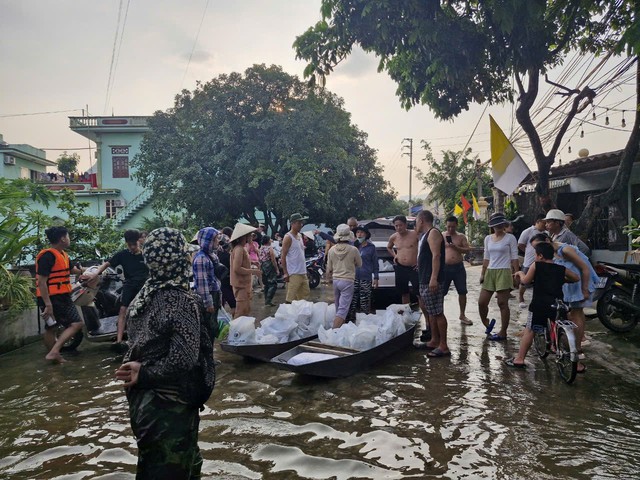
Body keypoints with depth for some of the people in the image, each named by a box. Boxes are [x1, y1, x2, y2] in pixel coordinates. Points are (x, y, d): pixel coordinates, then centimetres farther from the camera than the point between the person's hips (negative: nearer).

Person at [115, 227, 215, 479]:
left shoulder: (143, 297, 2)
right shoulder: (183, 301, -21)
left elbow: (136, 347, 10)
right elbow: (183, 360, -25)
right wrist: (144, 374, -14)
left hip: (143, 400, 8)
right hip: (170, 405, -8)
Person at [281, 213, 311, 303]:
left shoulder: (300, 236, 15)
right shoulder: (288, 237, -10)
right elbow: (283, 257, -13)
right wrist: (285, 273, -17)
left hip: (303, 273, 9)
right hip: (293, 274, -9)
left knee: (305, 295, 14)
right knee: (291, 299, -7)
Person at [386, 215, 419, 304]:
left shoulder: (414, 234, -9)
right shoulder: (393, 237, 6)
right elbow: (388, 247, 28)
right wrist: (394, 255, 11)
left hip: (414, 268, -5)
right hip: (400, 269, 5)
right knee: (404, 293, 15)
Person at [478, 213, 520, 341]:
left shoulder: (510, 238, -2)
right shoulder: (488, 238, 11)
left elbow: (514, 258, -4)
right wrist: (483, 274, 12)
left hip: (504, 273, -5)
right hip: (490, 272, 5)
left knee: (502, 303, -1)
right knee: (481, 302, 3)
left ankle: (503, 333, 10)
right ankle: (487, 324, 29)